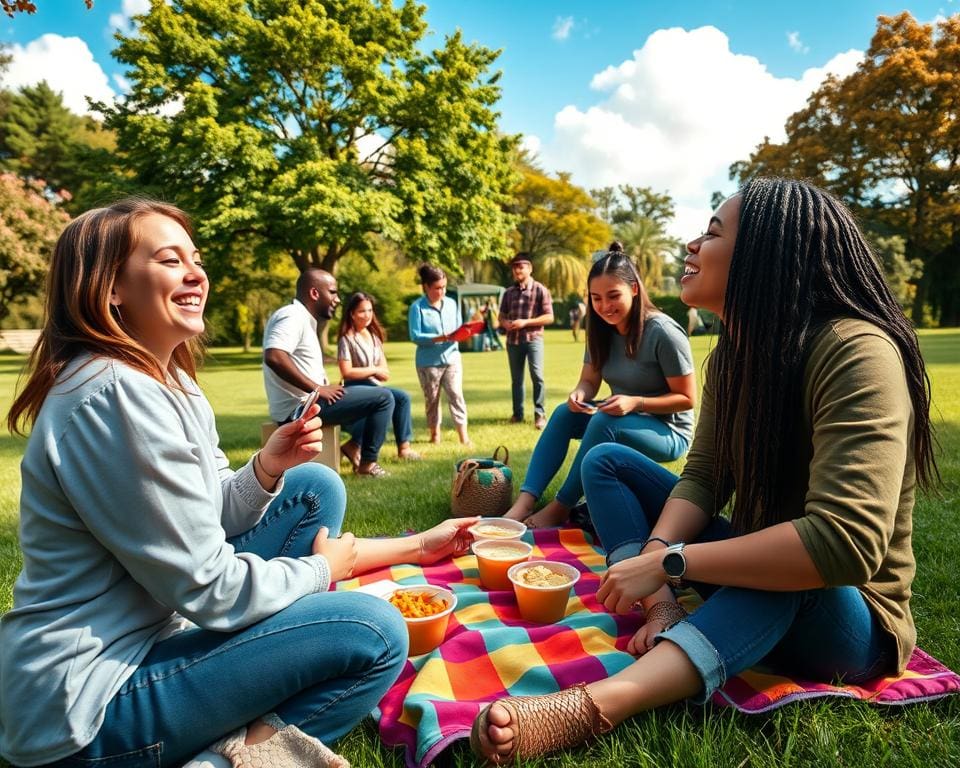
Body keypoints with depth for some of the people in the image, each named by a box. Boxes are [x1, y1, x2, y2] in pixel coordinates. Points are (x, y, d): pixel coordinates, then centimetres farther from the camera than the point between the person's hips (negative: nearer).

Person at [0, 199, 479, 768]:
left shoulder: (172, 381, 4)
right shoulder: (116, 396, -26)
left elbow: (208, 521, 8)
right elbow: (208, 587, -24)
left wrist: (268, 468, -10)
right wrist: (320, 569, -8)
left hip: (154, 625, 9)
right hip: (87, 704, -9)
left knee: (316, 489, 5)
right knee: (375, 631, -18)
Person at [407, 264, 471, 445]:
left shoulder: (452, 303, 5)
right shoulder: (417, 307, -8)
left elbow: (459, 328, 10)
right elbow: (415, 336, -13)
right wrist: (440, 337, -23)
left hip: (452, 357, 2)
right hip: (428, 361, -2)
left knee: (456, 395, -6)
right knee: (431, 399, 10)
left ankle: (463, 435, -4)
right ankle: (435, 434, 25)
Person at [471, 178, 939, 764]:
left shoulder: (856, 352, -26)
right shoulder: (732, 352, -2)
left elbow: (844, 545, -36)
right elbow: (703, 478, -5)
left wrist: (667, 562, -31)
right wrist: (656, 587, -22)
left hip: (846, 613, -6)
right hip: (751, 574, 7)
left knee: (791, 577, -41)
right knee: (608, 462, 0)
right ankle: (668, 622, -19)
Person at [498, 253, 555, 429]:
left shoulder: (540, 290, -2)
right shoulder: (509, 292, 12)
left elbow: (549, 317, -7)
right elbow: (501, 315, 20)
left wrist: (525, 322, -15)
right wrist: (505, 323, -4)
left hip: (533, 339, -4)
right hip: (513, 340, 5)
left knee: (537, 376, -12)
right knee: (516, 379, 10)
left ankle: (540, 414, -4)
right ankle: (517, 413, 20)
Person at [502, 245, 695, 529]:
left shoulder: (663, 332, -21)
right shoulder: (602, 330, -2)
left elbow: (686, 399, -16)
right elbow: (589, 381, 5)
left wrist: (635, 402, -30)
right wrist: (579, 395, -19)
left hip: (669, 431, -6)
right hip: (621, 420, 6)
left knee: (603, 422, -33)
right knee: (564, 413, -18)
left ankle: (559, 509, -21)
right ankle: (524, 503, -25)